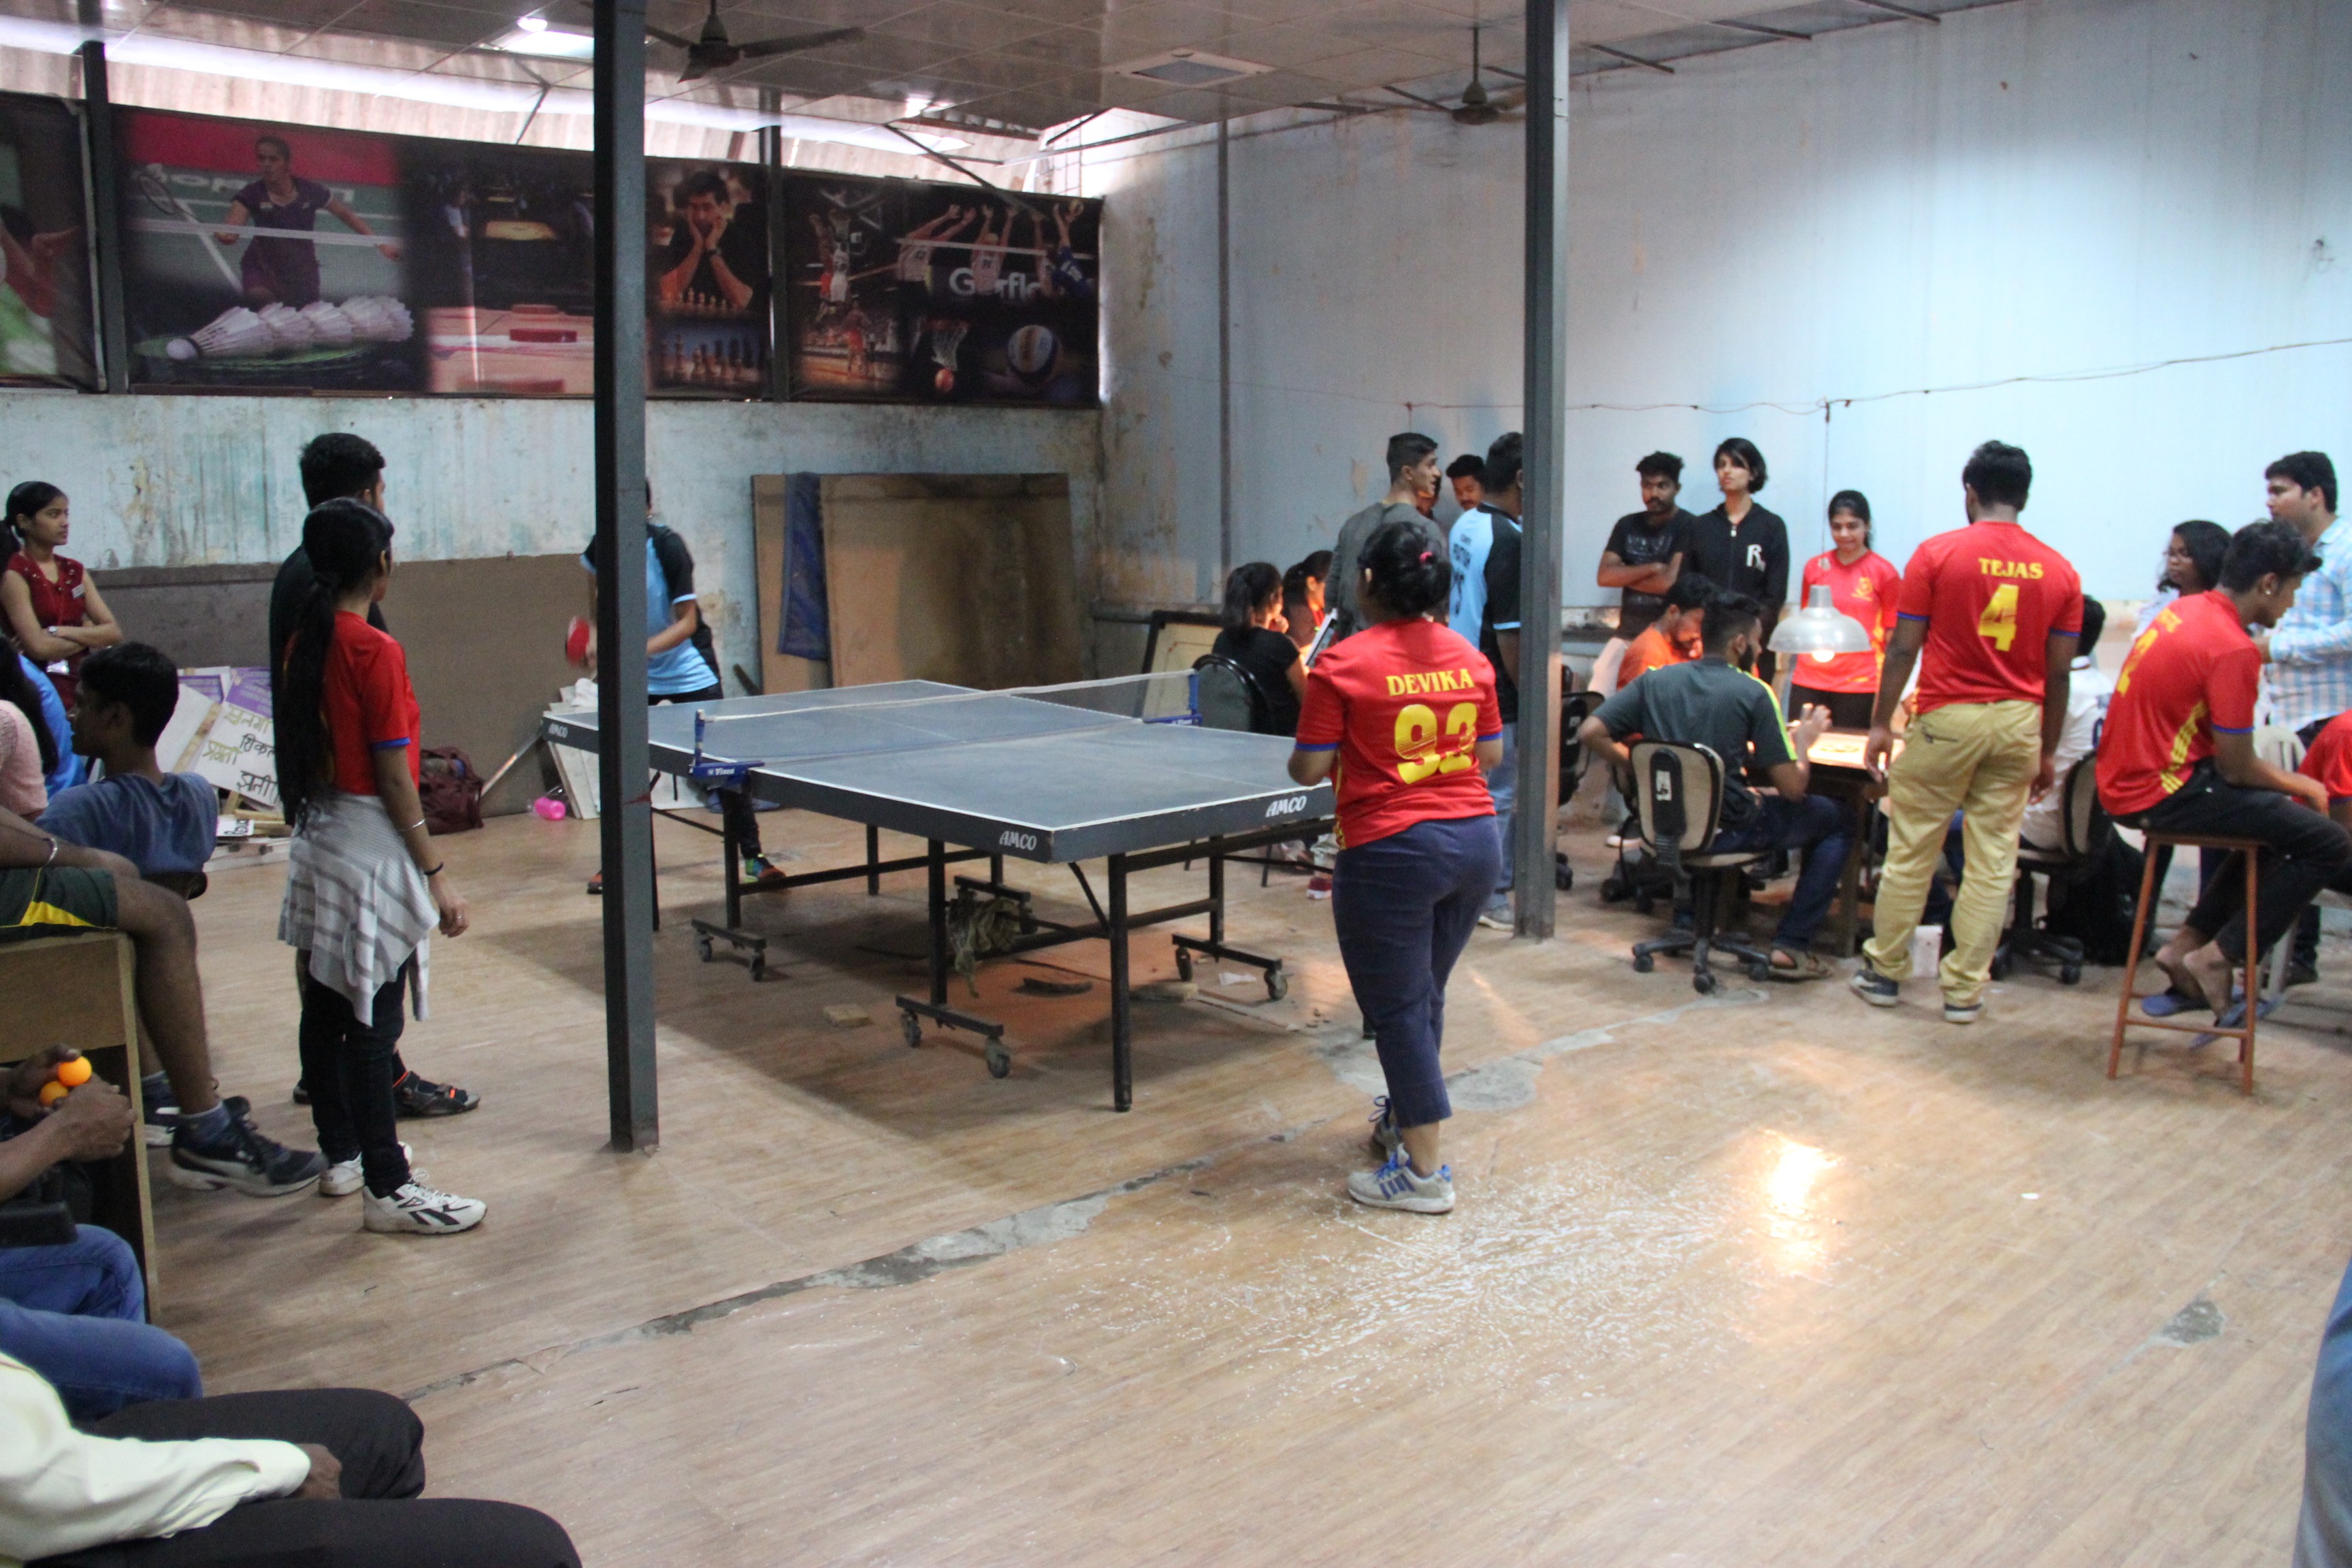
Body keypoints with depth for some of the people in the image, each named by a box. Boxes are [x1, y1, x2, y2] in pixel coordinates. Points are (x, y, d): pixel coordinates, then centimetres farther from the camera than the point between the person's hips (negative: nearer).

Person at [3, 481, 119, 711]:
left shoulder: (74, 571, 12)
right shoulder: (14, 576, -5)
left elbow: (114, 632, 4)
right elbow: (39, 647, -15)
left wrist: (63, 632, -10)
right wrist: (90, 635, -1)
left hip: (80, 687, 5)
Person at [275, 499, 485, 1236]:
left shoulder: (306, 641, 7)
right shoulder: (376, 652, -17)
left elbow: (306, 751, 12)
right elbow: (393, 777, -18)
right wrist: (436, 874, -14)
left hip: (318, 837, 9)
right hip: (371, 845, -9)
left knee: (326, 1006, 16)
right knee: (372, 1021, -4)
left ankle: (341, 1152, 31)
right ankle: (387, 1188, 3)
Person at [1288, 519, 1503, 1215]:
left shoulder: (1342, 664, -12)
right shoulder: (1469, 659, 5)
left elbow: (1310, 768, -10)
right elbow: (1491, 752, 12)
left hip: (1392, 851, -6)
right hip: (1474, 843, 6)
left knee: (1397, 1007, 4)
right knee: (1424, 995, 22)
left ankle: (1424, 1170, 8)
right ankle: (1405, 1116, 40)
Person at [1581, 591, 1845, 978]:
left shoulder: (1655, 681, 1)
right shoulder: (1753, 693, -11)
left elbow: (1590, 733, -6)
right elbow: (1792, 788, -10)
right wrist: (1803, 741, 9)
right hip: (1726, 832, -6)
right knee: (1834, 818, 15)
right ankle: (1790, 946, 9)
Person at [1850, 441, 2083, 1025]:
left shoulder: (1937, 554, -5)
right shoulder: (2059, 571, 4)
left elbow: (1903, 649, -6)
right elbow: (2058, 673, 5)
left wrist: (1881, 724, 1)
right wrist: (2048, 751, 12)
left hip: (1948, 717, -3)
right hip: (2019, 722, 3)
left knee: (1912, 850, 8)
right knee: (1993, 860, 7)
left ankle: (1884, 971, 17)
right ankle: (1965, 988, 11)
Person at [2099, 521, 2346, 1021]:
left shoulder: (2187, 610, 10)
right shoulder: (2233, 648, -19)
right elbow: (2237, 768, -14)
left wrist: (2288, 782, 17)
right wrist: (2297, 784, 5)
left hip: (2126, 781, 10)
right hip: (2162, 793, -10)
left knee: (2277, 816, 26)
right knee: (2329, 845, -7)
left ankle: (2188, 942, 21)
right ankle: (2216, 958, 0)